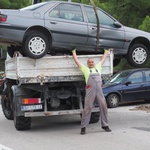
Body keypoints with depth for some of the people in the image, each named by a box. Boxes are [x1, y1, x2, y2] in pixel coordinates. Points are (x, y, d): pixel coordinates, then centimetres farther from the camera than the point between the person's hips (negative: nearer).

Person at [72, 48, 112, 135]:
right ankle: (83, 127, -1)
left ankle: (105, 125, 12)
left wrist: (106, 51, 45)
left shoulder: (98, 67, 24)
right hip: (90, 90, -3)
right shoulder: (85, 69, 15)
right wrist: (74, 52, 29)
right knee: (88, 108, -6)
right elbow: (76, 61, 20)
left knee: (103, 106, 2)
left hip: (99, 90, 4)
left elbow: (103, 59, 35)